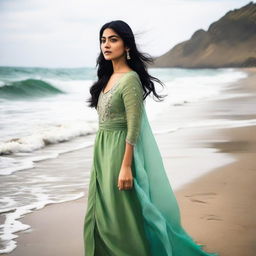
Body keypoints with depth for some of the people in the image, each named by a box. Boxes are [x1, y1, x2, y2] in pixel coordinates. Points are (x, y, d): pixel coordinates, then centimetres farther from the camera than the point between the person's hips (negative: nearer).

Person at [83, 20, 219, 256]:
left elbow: (134, 127, -19)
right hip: (102, 150, 9)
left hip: (120, 150, -9)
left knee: (122, 216, -1)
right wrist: (101, 155, 17)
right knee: (100, 214, 12)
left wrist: (126, 167, -22)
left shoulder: (130, 79, -16)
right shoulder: (109, 77, 10)